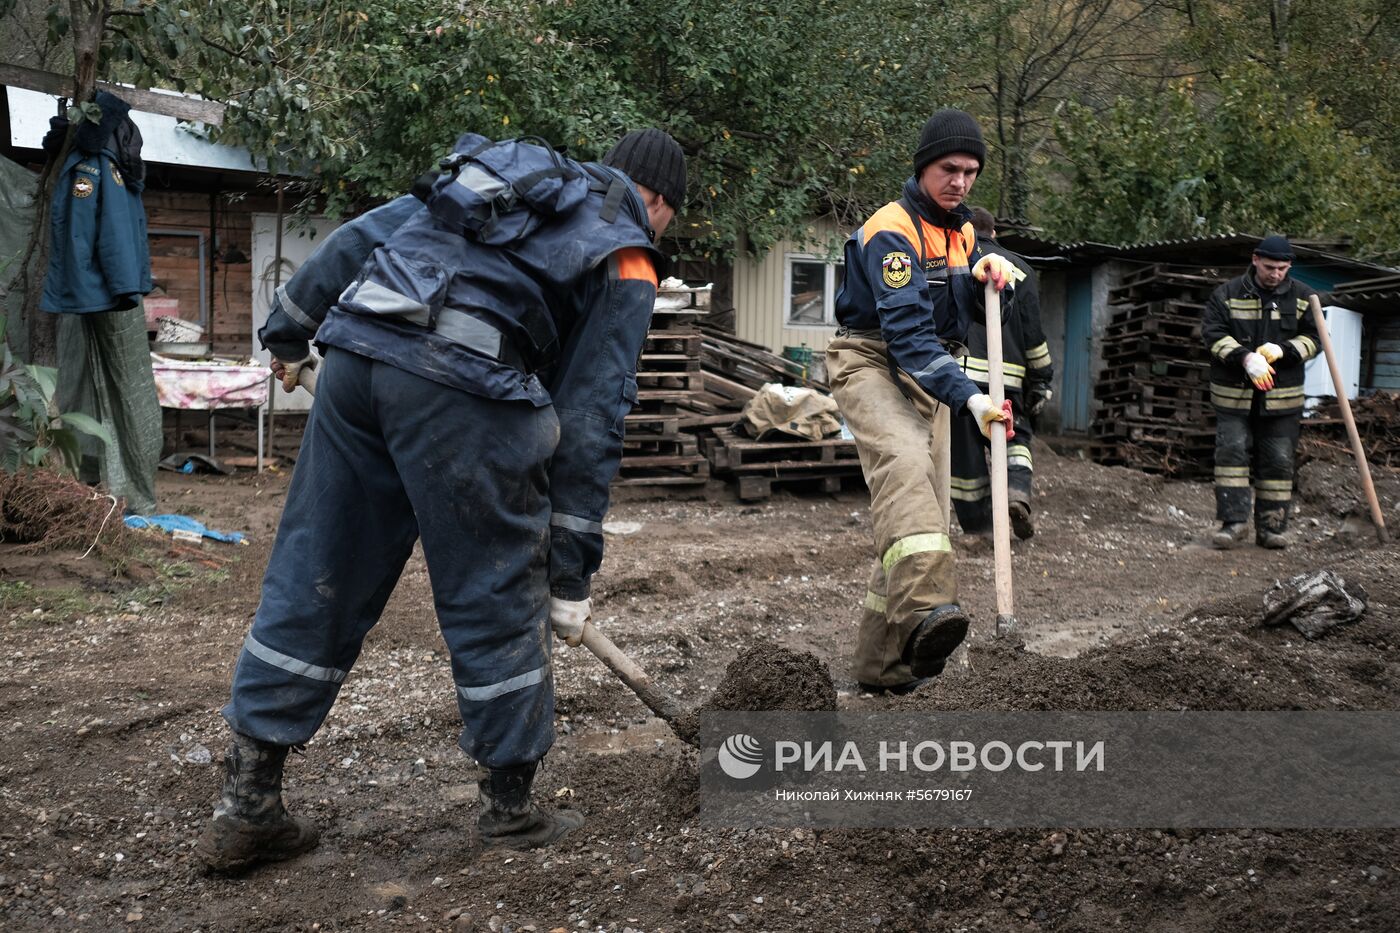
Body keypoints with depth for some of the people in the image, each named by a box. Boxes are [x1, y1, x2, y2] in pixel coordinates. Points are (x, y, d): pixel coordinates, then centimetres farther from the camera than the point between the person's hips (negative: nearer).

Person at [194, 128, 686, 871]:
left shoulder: (509, 174, 29)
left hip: (355, 351, 6)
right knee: (497, 594, 8)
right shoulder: (625, 266, 11)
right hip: (458, 386, -6)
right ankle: (511, 811, 20)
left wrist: (290, 328, 29)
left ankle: (245, 806, 18)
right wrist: (571, 574, 8)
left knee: (313, 578, 11)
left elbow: (361, 236, 23)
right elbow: (590, 421, 5)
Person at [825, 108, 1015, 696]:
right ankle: (924, 608, -57)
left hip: (930, 378, 8)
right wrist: (968, 398, -35)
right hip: (872, 365, -8)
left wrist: (987, 278, -4)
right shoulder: (891, 231, -15)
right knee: (904, 460, -36)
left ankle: (879, 663, 10)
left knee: (925, 510, 4)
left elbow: (976, 313, 19)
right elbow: (907, 332, -25)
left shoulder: (961, 232, 14)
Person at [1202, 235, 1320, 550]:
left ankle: (1271, 527, 13)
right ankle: (1234, 521, -5)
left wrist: (1282, 350, -17)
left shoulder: (1302, 297, 5)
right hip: (1233, 394, -1)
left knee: (1278, 461, 4)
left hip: (1282, 396, 2)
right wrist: (1245, 358, -23)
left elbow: (1313, 338, 3)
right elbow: (1214, 334, -8)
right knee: (1232, 452, -10)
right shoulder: (1227, 294, -1)